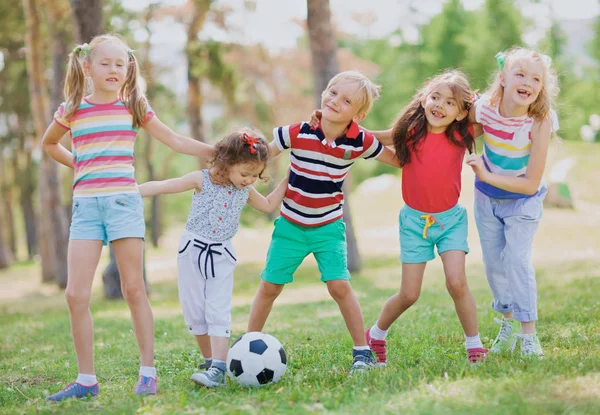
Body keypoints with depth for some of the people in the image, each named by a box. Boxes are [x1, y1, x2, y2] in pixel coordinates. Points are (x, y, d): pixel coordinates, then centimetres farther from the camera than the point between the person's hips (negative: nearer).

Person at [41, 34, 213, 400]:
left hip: (124, 201, -1)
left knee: (134, 288, -1)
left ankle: (148, 372, 6)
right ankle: (86, 380, 4)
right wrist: (80, 165, 15)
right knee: (76, 294, -5)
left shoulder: (135, 106, 6)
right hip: (85, 204, 1)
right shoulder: (72, 110, 8)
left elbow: (176, 141, 10)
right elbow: (49, 143, 28)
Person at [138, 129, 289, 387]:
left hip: (221, 255, 1)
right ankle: (210, 361, 16)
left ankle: (218, 369, -19)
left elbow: (269, 205, 24)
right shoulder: (202, 180, -10)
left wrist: (286, 181, 16)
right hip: (193, 250, -1)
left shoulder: (245, 191, 4)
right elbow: (163, 186, -9)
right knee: (194, 312, 2)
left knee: (218, 312, -11)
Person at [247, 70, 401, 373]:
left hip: (329, 227, -1)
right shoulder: (298, 133, -17)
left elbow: (397, 159, 3)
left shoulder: (359, 142, -13)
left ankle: (362, 351, 2)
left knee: (339, 285, -12)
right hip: (290, 225, 1)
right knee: (269, 286, 6)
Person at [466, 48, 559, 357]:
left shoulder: (539, 122, -31)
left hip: (522, 201, -3)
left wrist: (487, 176, -29)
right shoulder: (484, 109, -23)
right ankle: (507, 324, 32)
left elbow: (531, 184, -28)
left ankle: (528, 334, -4)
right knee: (494, 262, 12)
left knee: (517, 259, -15)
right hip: (487, 197, 4)